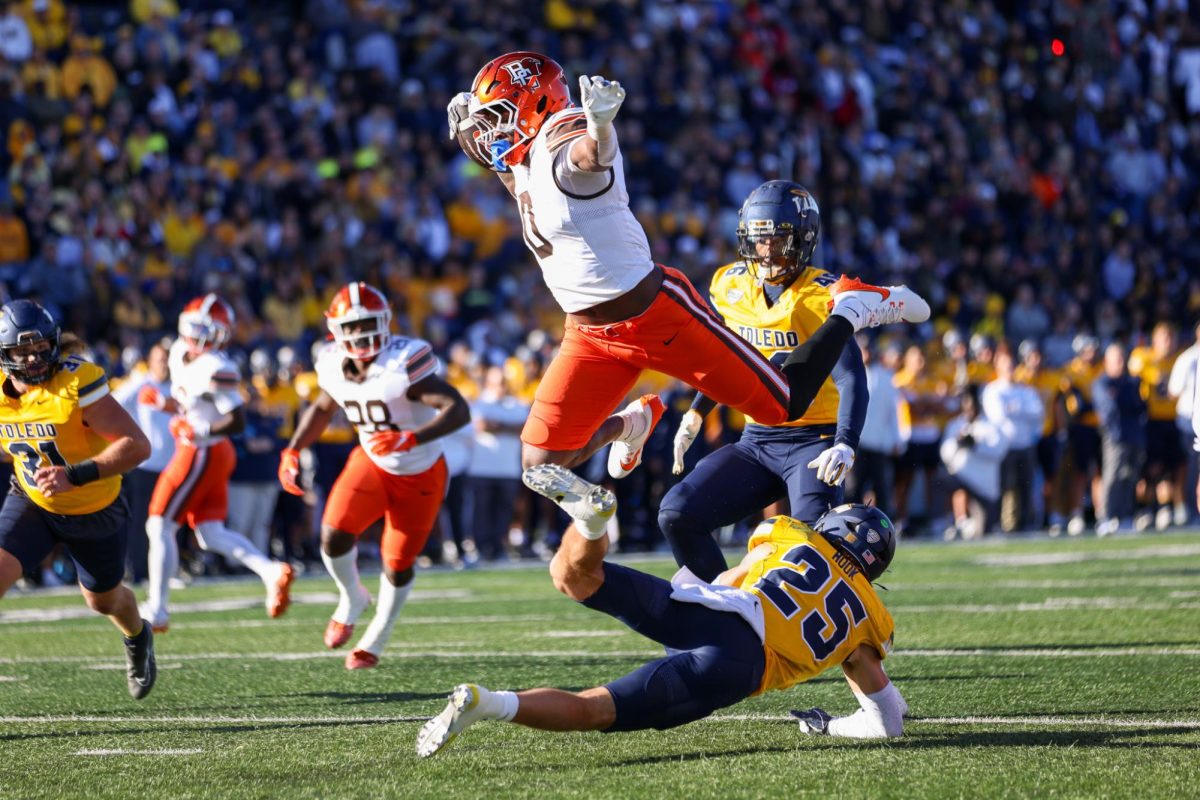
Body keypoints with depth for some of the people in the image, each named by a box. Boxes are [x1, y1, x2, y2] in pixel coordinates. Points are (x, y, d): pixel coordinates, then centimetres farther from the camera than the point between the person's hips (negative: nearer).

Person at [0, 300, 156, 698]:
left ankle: (137, 638, 56)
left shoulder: (77, 385, -31)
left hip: (94, 510, -3)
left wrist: (75, 476, -41)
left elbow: (138, 445, -34)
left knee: (103, 600, 20)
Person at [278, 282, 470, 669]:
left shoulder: (404, 364, -31)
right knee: (334, 536, -18)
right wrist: (292, 451, 1)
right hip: (371, 464, 4)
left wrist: (412, 439, -52)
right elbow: (322, 408, 12)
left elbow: (459, 409, -39)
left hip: (419, 474, -4)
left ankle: (376, 640, 31)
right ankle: (351, 599, 14)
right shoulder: (334, 366, -12)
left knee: (398, 565, 5)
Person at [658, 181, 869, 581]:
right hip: (756, 441, 6)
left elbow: (852, 379, -23)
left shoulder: (823, 297, -14)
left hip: (813, 441, -6)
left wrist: (845, 444, -38)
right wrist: (695, 415, 16)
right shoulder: (731, 287, 4)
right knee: (677, 515, -6)